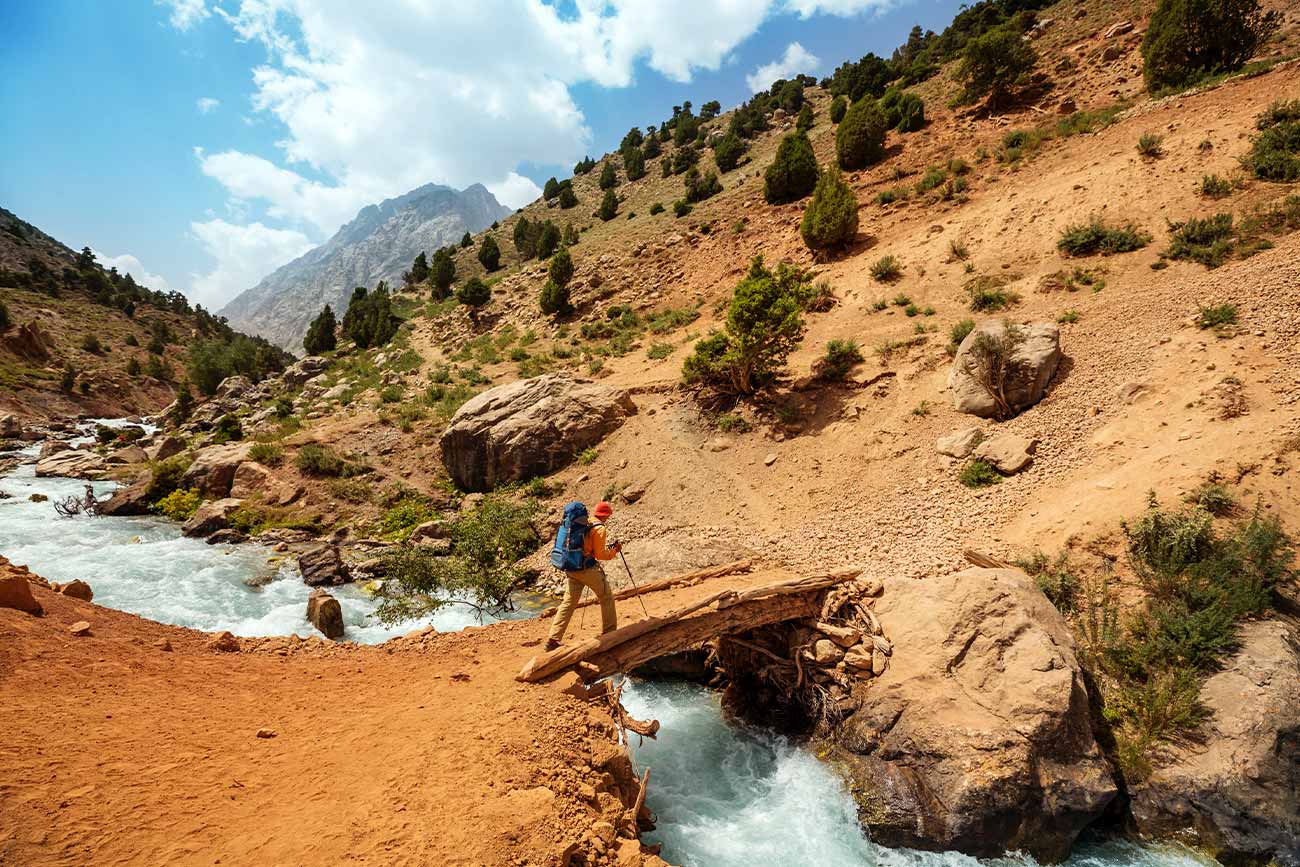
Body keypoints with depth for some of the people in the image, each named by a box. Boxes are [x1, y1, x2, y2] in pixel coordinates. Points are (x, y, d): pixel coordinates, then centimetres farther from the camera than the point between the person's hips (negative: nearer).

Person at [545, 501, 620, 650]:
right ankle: (609, 632, 20)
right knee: (607, 598, 13)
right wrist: (614, 550, 5)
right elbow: (600, 554, -12)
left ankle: (553, 639, 2)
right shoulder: (599, 528, -11)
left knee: (568, 603, 7)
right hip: (589, 569, -7)